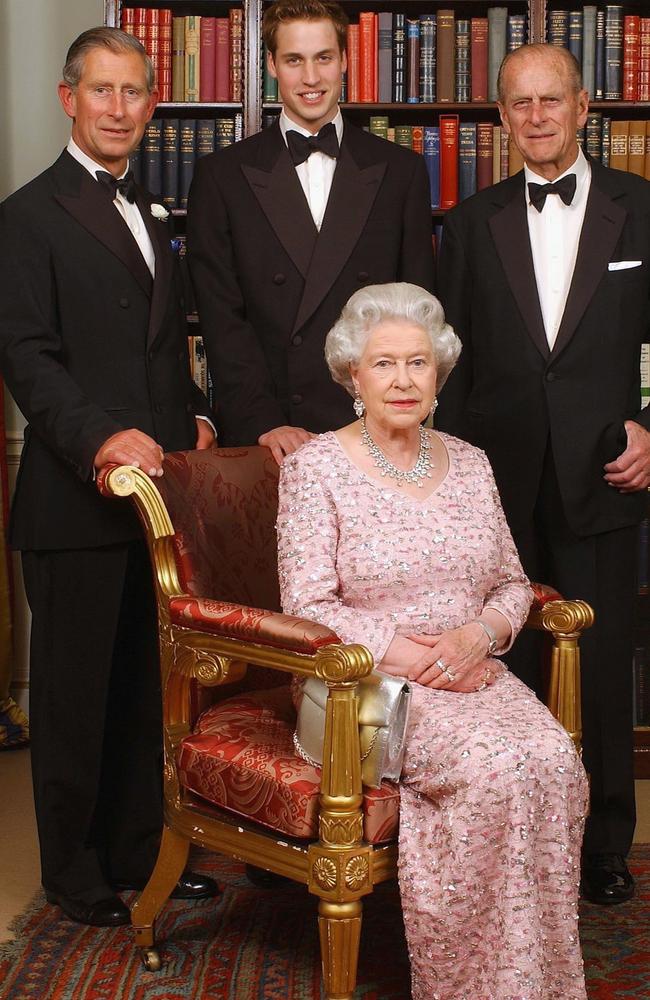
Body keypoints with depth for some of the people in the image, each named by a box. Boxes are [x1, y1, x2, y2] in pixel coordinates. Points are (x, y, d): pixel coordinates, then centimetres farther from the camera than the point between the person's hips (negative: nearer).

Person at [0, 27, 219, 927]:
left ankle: (137, 852, 28)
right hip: (77, 493, -7)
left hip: (156, 482, 7)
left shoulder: (149, 219, 20)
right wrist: (101, 435, -26)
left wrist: (192, 418, 7)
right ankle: (75, 873, 19)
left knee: (146, 684, 14)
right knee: (75, 687, 5)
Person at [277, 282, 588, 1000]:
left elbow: (512, 583, 15)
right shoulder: (315, 467, -3)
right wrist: (414, 655, -16)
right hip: (366, 685, -4)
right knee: (498, 767, -30)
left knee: (554, 761, -26)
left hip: (472, 670, 5)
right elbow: (308, 608, -9)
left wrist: (480, 635, -8)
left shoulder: (469, 465, 12)